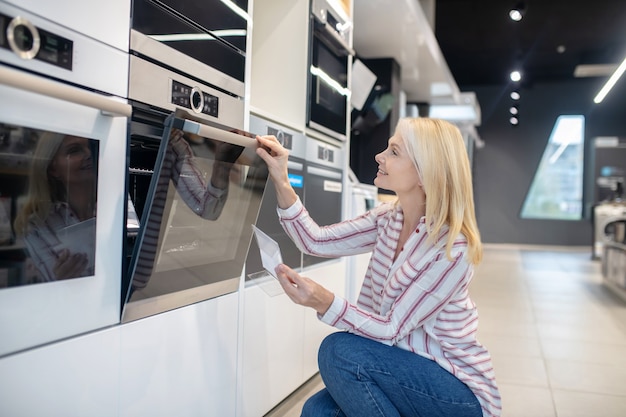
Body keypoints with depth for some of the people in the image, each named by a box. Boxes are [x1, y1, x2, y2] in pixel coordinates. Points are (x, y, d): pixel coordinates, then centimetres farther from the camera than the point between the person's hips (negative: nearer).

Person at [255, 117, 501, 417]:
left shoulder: (452, 249, -25)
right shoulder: (387, 219, -2)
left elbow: (391, 329, -23)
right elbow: (316, 241, -5)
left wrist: (326, 303, -37)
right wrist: (282, 184, -14)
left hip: (460, 389, -6)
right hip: (408, 375, 6)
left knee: (340, 350, -25)